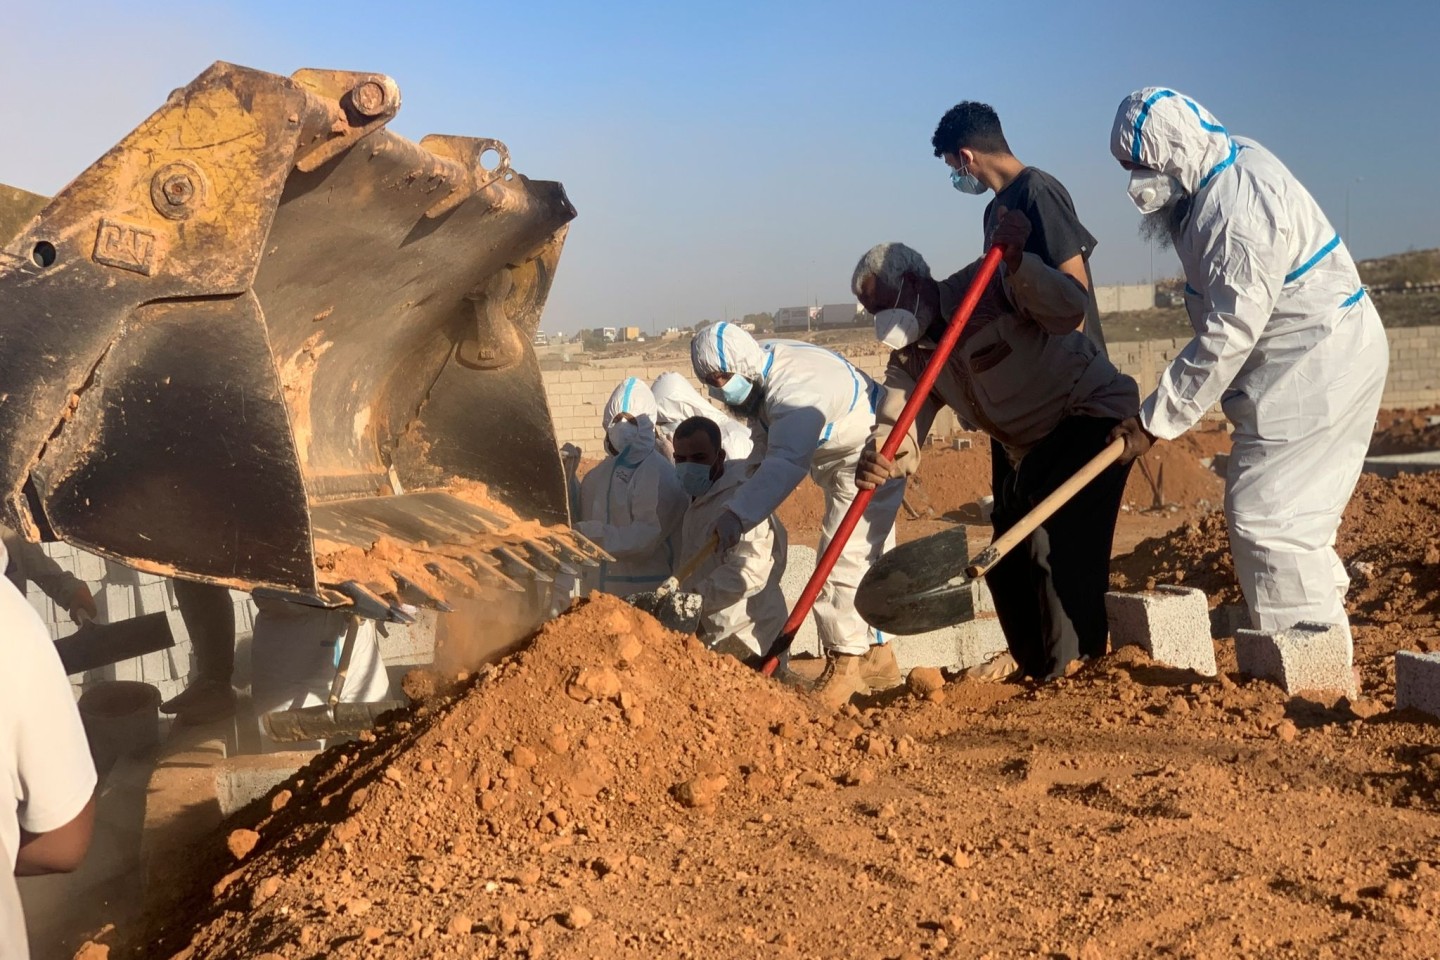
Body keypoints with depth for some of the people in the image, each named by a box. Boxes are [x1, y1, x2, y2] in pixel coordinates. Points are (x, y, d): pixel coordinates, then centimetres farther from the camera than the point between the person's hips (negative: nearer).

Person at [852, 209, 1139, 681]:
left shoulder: (987, 286, -17)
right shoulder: (910, 360, 2)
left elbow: (1069, 312, -30)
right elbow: (898, 431, -12)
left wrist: (1015, 262, -43)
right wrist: (877, 460, -35)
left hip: (1094, 412, -8)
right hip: (1036, 449, 9)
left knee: (1056, 545, -22)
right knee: (1006, 564, 10)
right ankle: (1039, 678, 26)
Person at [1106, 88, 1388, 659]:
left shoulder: (1237, 217, -28)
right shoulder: (1236, 160, 4)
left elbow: (1225, 339, -25)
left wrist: (1155, 421, -19)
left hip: (1315, 369, -10)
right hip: (1321, 358, 10)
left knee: (1266, 515, -8)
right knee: (1293, 513, 17)